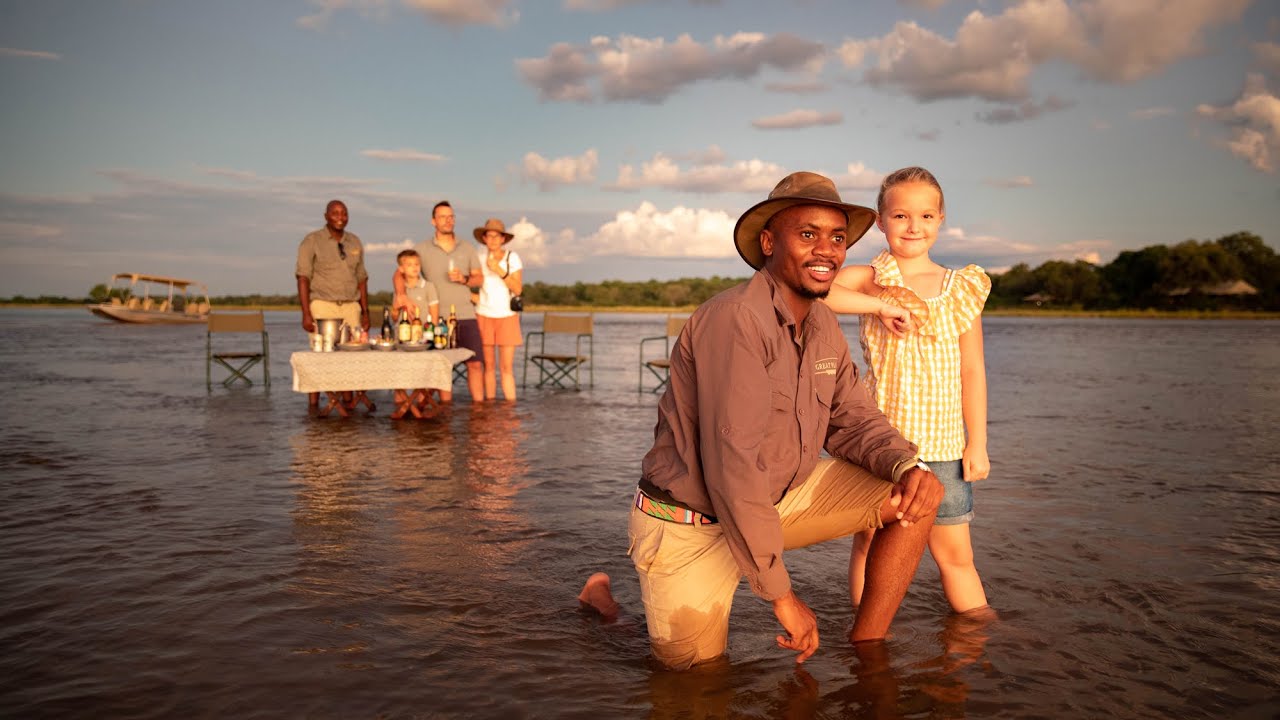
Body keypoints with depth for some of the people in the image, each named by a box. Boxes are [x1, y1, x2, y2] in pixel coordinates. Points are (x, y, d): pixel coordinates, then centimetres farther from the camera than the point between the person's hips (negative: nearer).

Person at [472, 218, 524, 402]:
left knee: (507, 366, -6)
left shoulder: (512, 257, -1)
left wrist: (500, 271, -18)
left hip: (506, 316, -1)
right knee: (488, 365, 1)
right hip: (484, 315, 1)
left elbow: (517, 288, -8)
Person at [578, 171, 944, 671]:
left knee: (918, 498, -3)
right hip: (691, 527, -7)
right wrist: (781, 595, -25)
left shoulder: (824, 325, 1)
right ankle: (605, 599, 26)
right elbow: (732, 465, -30)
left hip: (778, 498, 8)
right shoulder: (736, 319, -27)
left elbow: (852, 420, 7)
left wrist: (907, 466, -17)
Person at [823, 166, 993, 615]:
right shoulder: (870, 278, 0)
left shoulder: (961, 288, 6)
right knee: (870, 543, 9)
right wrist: (881, 303, -21)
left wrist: (977, 443, 4)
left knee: (954, 552, 8)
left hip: (942, 444, 1)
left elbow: (973, 371, 7)